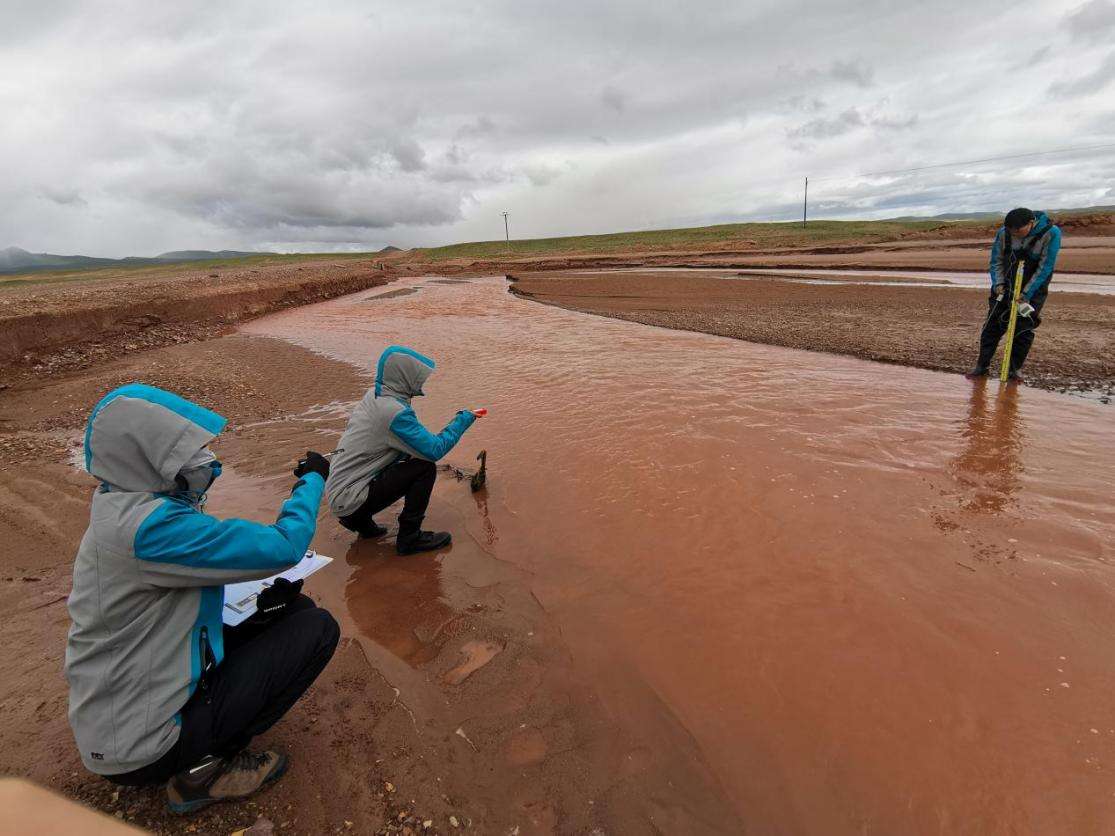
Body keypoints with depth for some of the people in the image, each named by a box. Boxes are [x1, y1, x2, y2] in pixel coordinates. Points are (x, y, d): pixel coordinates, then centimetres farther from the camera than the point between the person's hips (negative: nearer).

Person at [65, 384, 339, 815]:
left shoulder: (128, 509, 2)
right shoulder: (151, 525, -30)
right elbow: (283, 546, -30)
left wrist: (261, 597, -1)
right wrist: (312, 479, -13)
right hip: (139, 747, -9)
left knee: (295, 610, 10)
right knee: (318, 629, -11)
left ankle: (199, 753, 12)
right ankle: (204, 768, -1)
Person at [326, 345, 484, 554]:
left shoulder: (374, 396, 6)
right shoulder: (394, 411, -23)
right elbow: (435, 450, -22)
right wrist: (464, 419, -9)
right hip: (349, 500, -9)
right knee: (425, 467, -14)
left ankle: (360, 520, 19)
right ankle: (409, 538, -3)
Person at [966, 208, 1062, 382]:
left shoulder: (1051, 233, -18)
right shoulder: (1003, 233, -12)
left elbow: (1045, 267, -18)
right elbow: (996, 261, 0)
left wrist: (1026, 294, -21)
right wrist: (998, 284, -13)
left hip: (1033, 288, -2)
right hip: (1006, 285, 2)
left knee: (1024, 328, -3)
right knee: (993, 323, -1)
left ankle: (1016, 368, 8)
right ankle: (982, 365, 5)